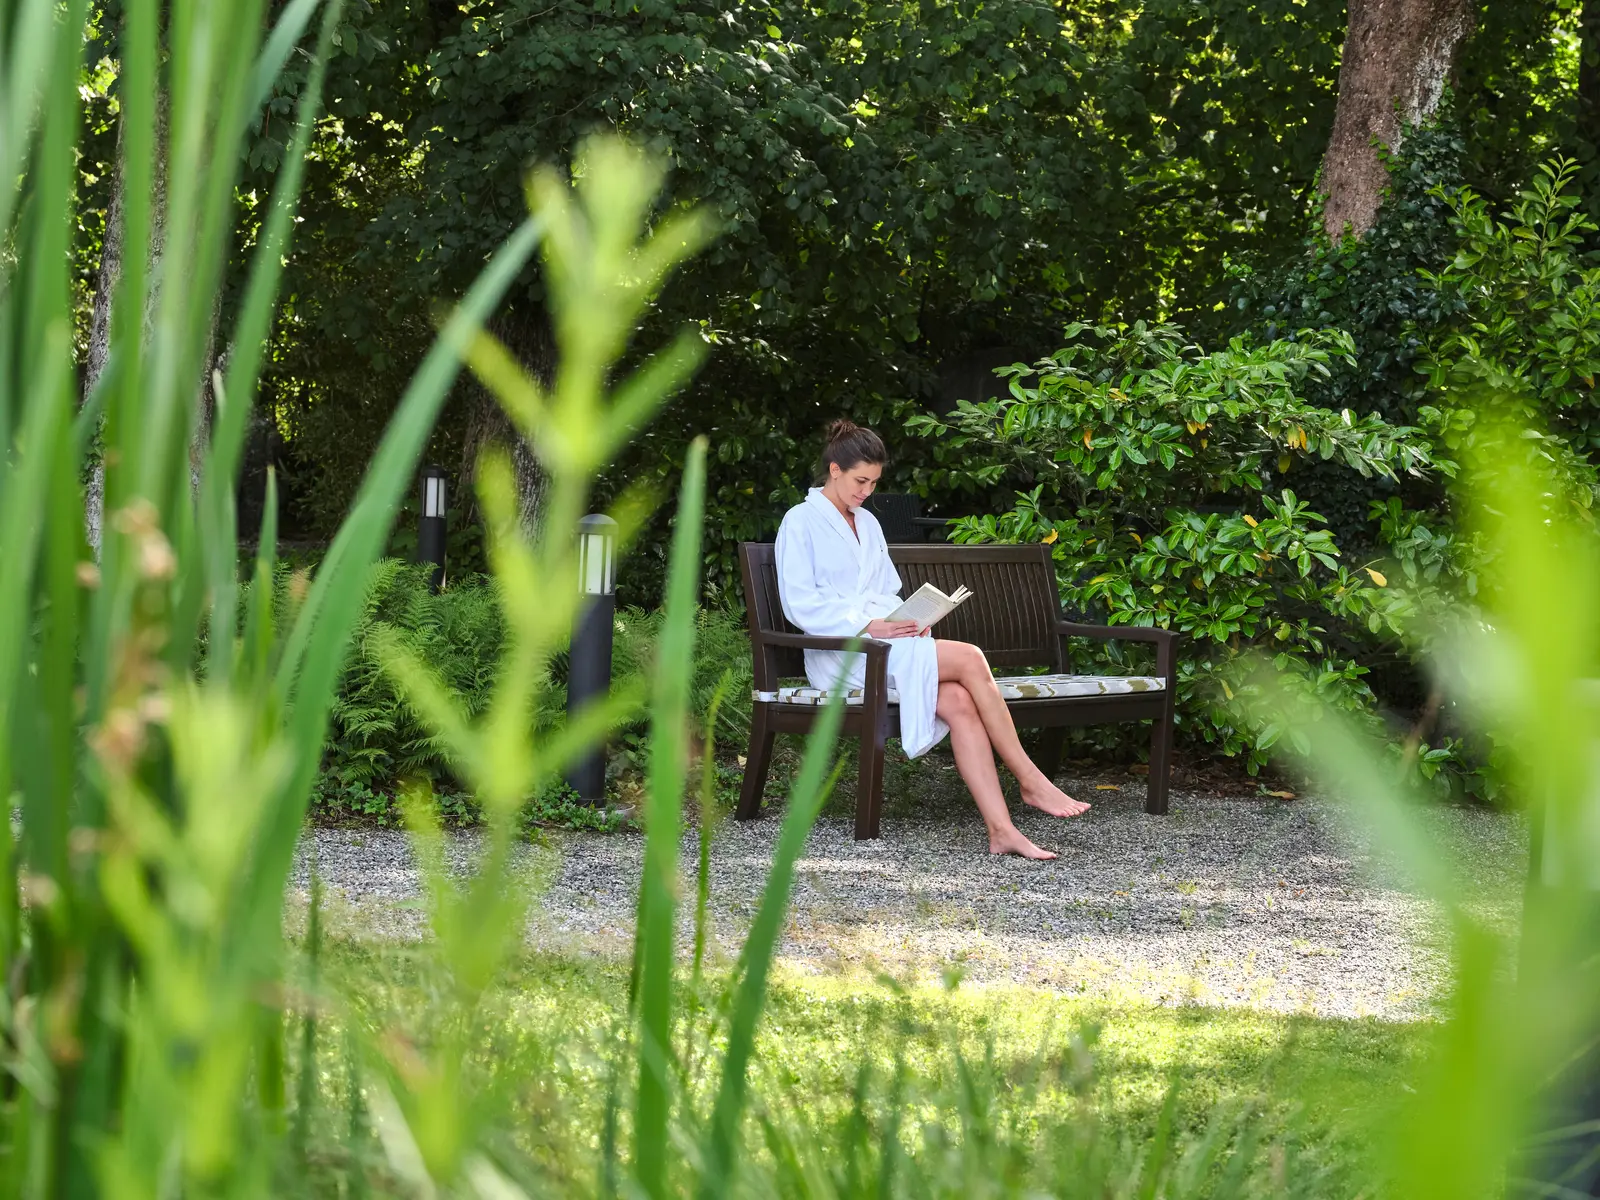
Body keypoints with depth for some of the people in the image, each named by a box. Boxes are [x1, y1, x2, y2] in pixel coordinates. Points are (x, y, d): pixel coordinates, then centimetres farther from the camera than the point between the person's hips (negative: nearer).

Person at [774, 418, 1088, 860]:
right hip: (840, 654, -7)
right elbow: (800, 605, -10)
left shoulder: (867, 523, 23)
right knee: (970, 659, -25)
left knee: (958, 701, -24)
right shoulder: (801, 522, -1)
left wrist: (906, 621, 2)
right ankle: (1031, 781, -20)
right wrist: (868, 625, -19)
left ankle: (1001, 831, -32)